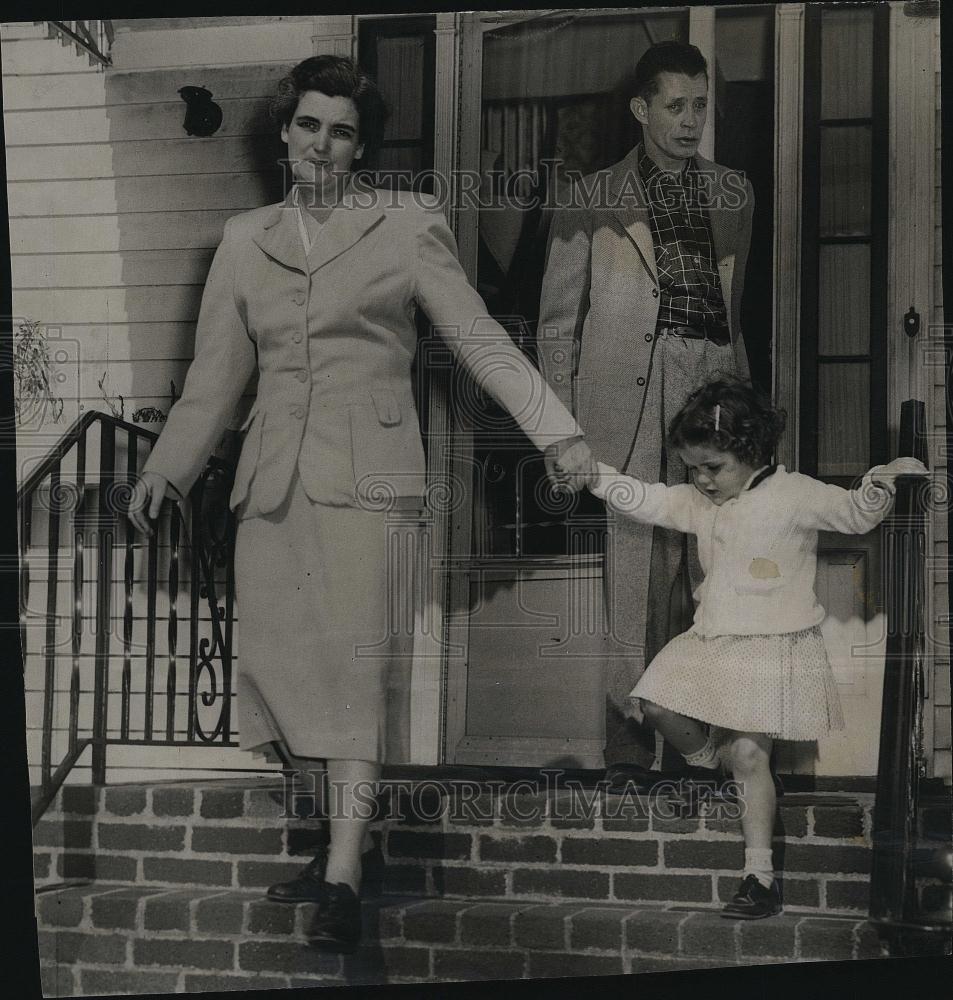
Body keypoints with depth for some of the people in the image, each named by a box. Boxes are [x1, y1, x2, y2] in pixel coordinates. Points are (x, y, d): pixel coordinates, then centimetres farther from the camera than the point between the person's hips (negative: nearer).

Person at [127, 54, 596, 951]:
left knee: (356, 661, -10)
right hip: (275, 481, 4)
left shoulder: (407, 226, 5)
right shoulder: (245, 241, 15)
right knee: (291, 662, 2)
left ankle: (343, 878, -11)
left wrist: (560, 436, -5)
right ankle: (344, 841, 15)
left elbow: (481, 342, 2)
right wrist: (165, 468, 13)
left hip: (366, 474, -4)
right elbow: (215, 373, 18)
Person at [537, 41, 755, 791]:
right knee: (635, 572, -6)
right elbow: (558, 321, 8)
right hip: (628, 397, -3)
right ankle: (629, 746, 0)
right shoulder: (594, 201, 8)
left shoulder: (734, 196, 18)